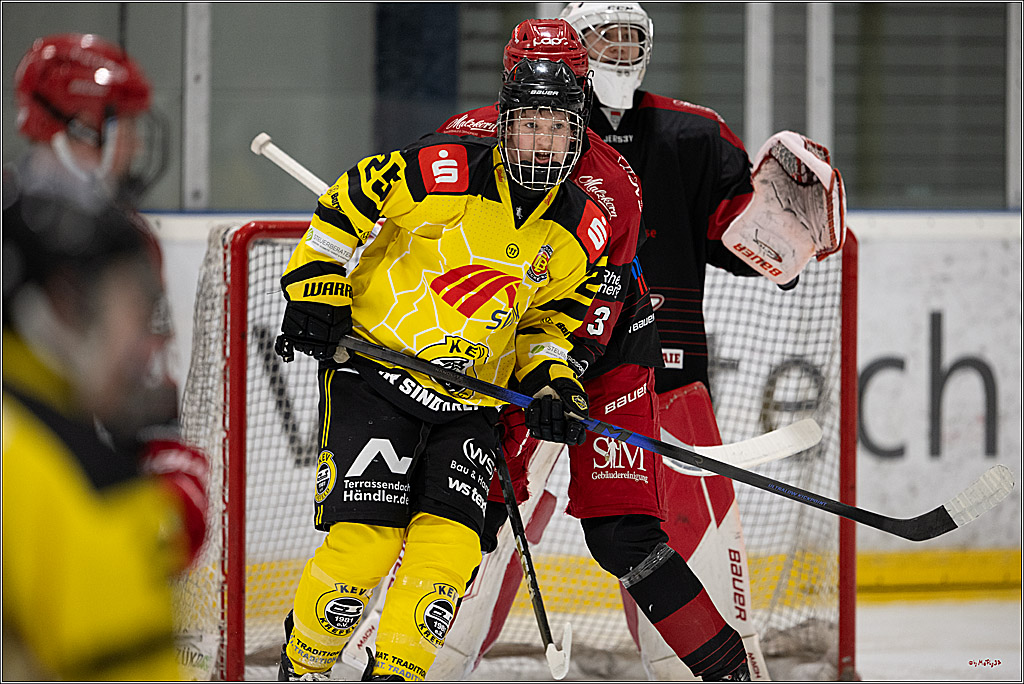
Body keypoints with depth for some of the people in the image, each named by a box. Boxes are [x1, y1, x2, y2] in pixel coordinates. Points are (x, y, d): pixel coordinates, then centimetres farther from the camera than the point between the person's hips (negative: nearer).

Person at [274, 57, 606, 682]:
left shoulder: (581, 233, 4)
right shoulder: (441, 173, -13)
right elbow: (343, 207, -3)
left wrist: (550, 381, 0)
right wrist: (315, 296, -8)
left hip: (469, 405, 5)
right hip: (376, 370, -5)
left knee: (450, 547, -12)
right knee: (365, 542, -13)